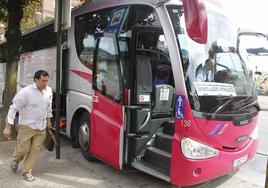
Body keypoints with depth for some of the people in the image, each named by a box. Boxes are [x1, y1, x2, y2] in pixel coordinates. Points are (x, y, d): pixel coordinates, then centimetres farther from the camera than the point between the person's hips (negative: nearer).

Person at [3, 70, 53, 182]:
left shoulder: (49, 91, -1)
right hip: (27, 126, -4)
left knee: (34, 150, 6)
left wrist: (48, 119, 22)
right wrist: (8, 127, -18)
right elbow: (14, 108, -17)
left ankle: (26, 172, 23)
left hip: (41, 128, 5)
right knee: (22, 149, 7)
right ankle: (15, 160, 41)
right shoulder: (26, 92, -19)